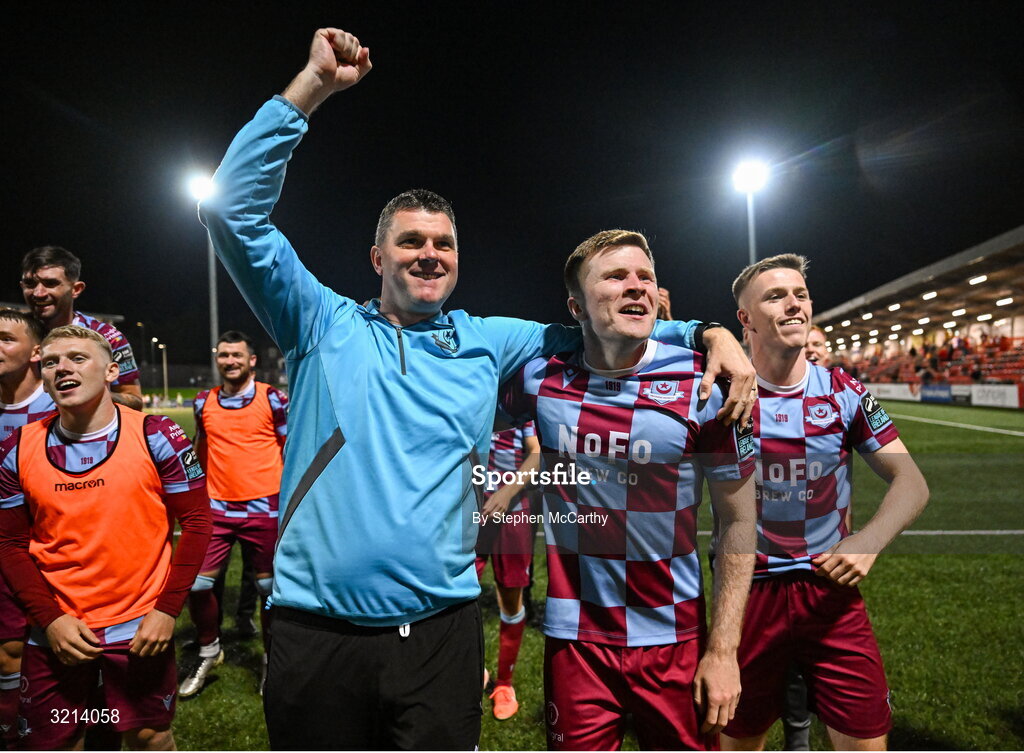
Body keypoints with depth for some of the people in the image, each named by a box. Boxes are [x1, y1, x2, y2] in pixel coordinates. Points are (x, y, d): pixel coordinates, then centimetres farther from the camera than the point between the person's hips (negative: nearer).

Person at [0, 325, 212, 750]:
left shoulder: (155, 436, -11)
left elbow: (195, 521, -8)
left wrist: (167, 609, -12)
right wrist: (50, 618, -8)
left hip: (141, 628, -2)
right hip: (55, 631, 2)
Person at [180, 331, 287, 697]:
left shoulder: (272, 399, -4)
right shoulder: (204, 402, 6)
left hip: (263, 508, -3)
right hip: (216, 508, 3)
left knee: (269, 586, 7)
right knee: (196, 582, 1)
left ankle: (272, 658, 27)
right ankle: (208, 652, 27)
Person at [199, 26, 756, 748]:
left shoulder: (486, 343, 7)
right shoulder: (324, 327, 1)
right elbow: (234, 210, -4)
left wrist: (707, 332, 0)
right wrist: (313, 85, -9)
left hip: (440, 633, 2)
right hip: (317, 634, -1)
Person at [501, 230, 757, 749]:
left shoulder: (707, 386, -12)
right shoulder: (541, 379, -6)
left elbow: (738, 521, -6)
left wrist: (723, 650, -7)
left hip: (673, 641, -1)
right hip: (574, 641, 2)